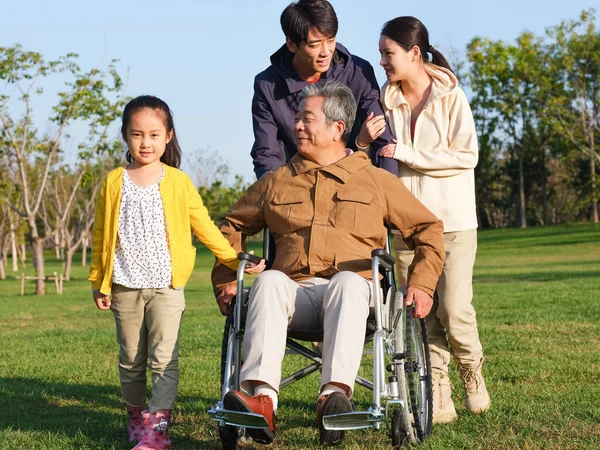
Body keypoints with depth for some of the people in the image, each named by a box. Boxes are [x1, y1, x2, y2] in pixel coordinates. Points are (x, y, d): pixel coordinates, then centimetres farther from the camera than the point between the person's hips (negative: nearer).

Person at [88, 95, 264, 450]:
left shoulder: (178, 182, 1)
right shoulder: (115, 182, 5)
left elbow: (204, 226, 5)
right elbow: (101, 235, 10)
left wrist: (234, 259, -1)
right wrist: (98, 281, 9)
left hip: (166, 285, -2)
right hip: (125, 286, 2)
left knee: (164, 359, -9)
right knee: (131, 360, 11)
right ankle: (136, 417, 26)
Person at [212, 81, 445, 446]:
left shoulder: (377, 181, 18)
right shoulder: (276, 182, 23)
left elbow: (428, 229, 18)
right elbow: (232, 227, 31)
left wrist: (421, 283, 4)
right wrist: (225, 281, 18)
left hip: (352, 291, -2)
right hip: (294, 293, 2)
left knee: (348, 282, -38)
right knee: (269, 282, -34)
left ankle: (335, 396, -57)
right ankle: (262, 398, -51)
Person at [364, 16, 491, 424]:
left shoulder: (451, 96, -3)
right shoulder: (387, 101, 7)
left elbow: (467, 156, -10)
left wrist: (407, 154, -13)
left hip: (454, 220, -3)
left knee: (454, 309, -9)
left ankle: (472, 370, 19)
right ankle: (438, 397, 5)